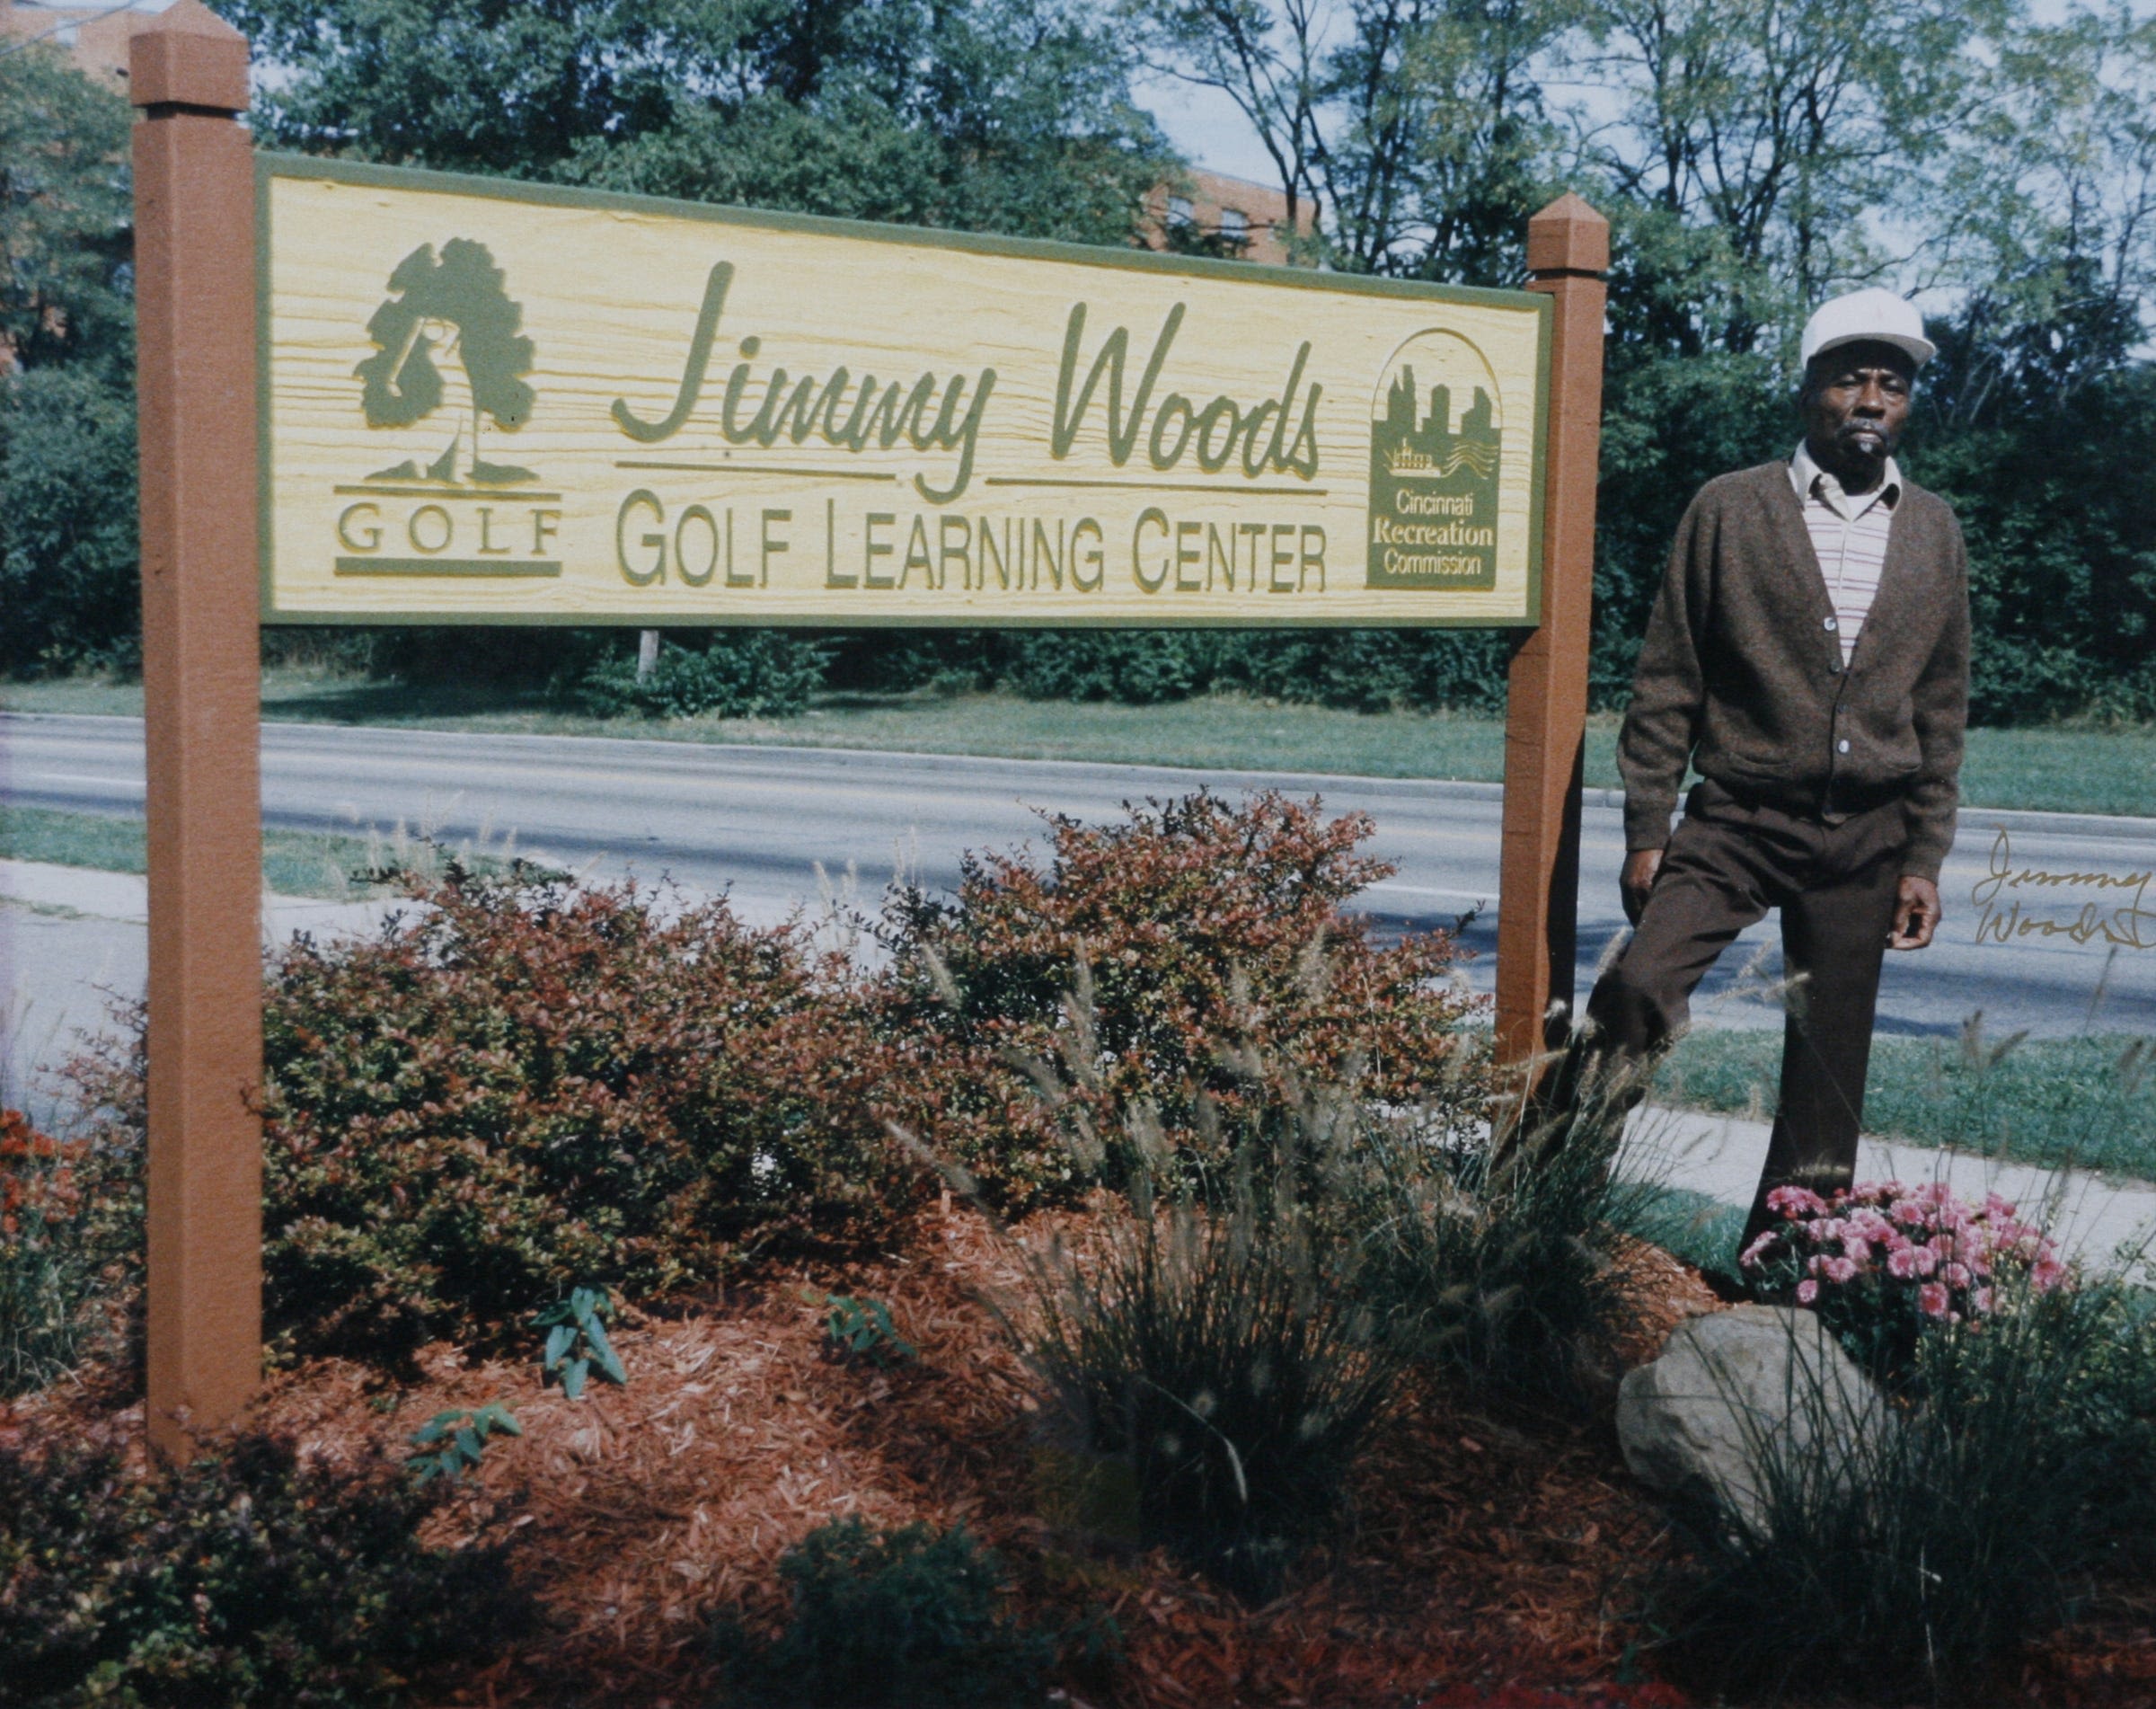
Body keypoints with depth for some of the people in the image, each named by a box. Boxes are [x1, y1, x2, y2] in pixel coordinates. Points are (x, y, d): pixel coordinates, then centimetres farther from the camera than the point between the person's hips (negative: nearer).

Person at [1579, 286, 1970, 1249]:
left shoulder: (1934, 534, 9)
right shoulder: (1729, 511, 0)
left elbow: (1940, 710, 11)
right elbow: (1666, 686, -1)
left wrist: (1924, 859, 7)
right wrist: (1646, 832, -5)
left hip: (1865, 841, 3)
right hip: (1737, 820, -3)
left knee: (1829, 1073, 7)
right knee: (1636, 989, -23)